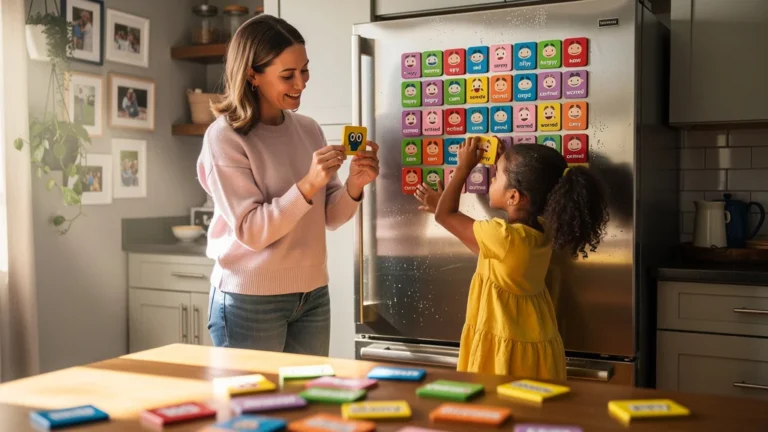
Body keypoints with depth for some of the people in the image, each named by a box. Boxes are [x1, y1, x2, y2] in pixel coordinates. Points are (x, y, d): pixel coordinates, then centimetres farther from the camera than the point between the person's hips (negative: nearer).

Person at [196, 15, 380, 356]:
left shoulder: (309, 129, 4)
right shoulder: (224, 137, -11)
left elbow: (329, 218, 6)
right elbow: (250, 231, -17)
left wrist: (354, 186, -13)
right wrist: (308, 184, -27)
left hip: (312, 296, 5)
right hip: (249, 301, -5)